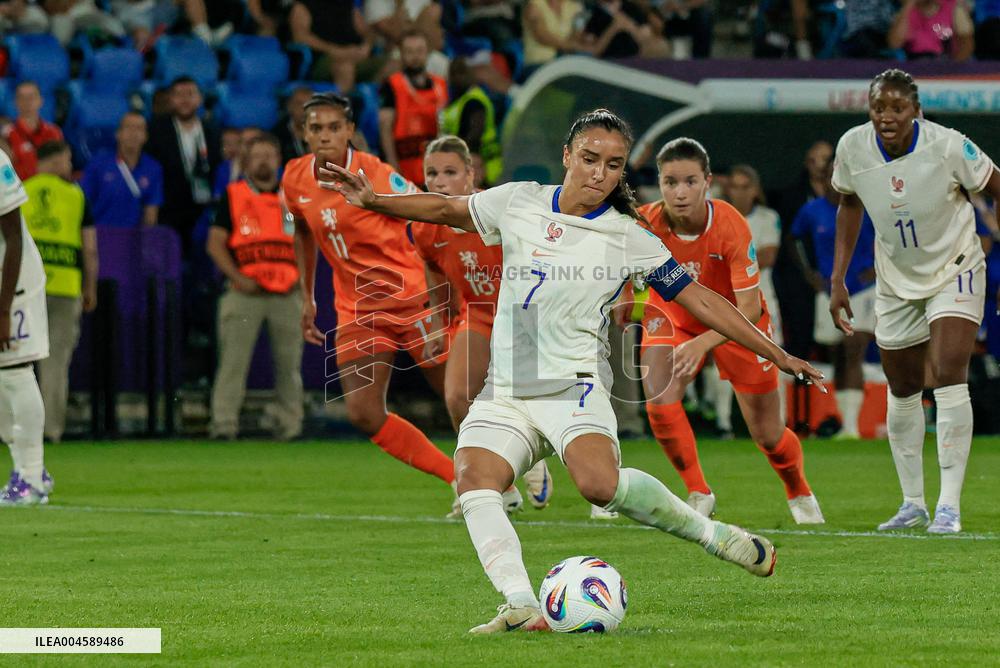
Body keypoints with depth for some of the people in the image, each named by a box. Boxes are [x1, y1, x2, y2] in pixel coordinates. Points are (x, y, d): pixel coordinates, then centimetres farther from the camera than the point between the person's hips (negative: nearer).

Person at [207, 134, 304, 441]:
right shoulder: (233, 194, 4)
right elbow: (215, 244, 1)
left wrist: (302, 275, 3)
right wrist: (239, 278, -10)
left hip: (288, 293, 3)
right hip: (246, 291, -3)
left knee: (289, 362, 4)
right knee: (233, 358, -8)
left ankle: (290, 424, 10)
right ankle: (224, 423, -7)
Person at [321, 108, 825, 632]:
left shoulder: (629, 240, 2)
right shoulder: (519, 203, 8)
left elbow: (700, 300, 5)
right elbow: (447, 210, 24)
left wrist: (776, 355, 3)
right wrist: (372, 200, 14)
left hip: (573, 386, -4)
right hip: (504, 391, 4)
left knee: (599, 482, -32)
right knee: (473, 477, -26)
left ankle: (710, 533, -11)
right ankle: (522, 606, -35)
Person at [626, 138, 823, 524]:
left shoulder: (731, 227, -33)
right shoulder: (646, 223, -27)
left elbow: (749, 308, -32)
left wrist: (703, 343, -44)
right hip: (675, 315, 2)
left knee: (767, 435, 4)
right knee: (658, 401, -25)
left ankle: (799, 494, 36)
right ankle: (698, 494, -4)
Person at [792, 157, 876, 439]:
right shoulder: (811, 211, 2)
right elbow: (796, 238, 20)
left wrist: (879, 267, -4)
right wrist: (808, 273, 9)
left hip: (863, 291, -3)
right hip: (829, 290, 3)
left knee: (854, 355, -16)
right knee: (839, 360, 10)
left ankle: (852, 424, -20)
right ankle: (846, 422, 19)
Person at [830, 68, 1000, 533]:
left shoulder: (947, 146, -25)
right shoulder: (853, 147, -14)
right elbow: (850, 207, 6)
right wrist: (838, 280, 3)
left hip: (955, 271, -4)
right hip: (896, 281, 4)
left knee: (949, 376, -20)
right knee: (902, 391, 9)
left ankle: (950, 504, -17)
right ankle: (912, 504, 24)